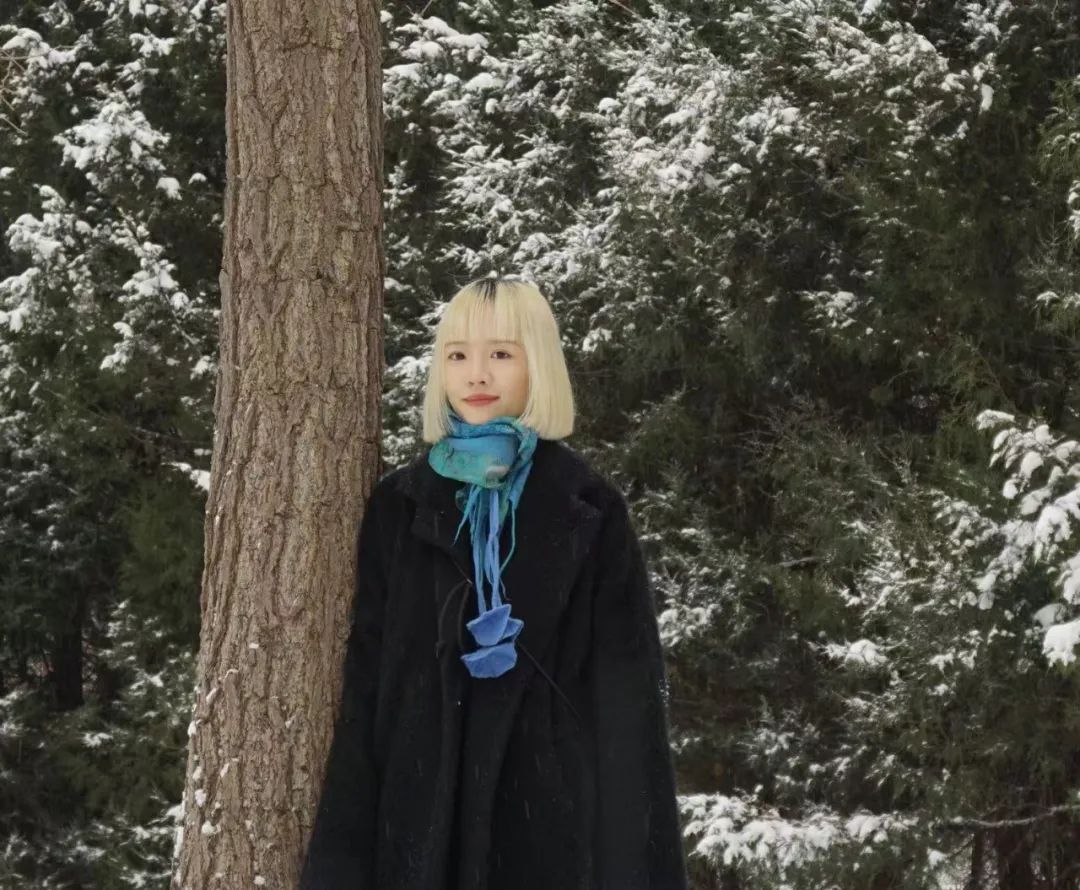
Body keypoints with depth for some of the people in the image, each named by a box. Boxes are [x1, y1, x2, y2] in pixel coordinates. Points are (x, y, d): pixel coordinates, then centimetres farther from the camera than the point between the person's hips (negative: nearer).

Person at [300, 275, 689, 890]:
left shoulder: (590, 509, 4)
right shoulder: (399, 508, 9)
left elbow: (626, 688, 0)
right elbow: (364, 682, 7)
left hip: (555, 811, -2)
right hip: (423, 810, 2)